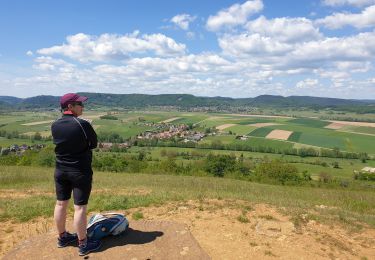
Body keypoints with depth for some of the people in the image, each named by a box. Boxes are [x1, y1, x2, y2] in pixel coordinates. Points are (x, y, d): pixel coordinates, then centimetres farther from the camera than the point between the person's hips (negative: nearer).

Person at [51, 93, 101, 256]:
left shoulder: (55, 126, -2)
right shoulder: (82, 124, -19)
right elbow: (94, 144, -7)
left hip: (60, 170, 6)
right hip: (80, 171, -6)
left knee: (61, 204, 17)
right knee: (80, 208, 2)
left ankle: (62, 237, 36)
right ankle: (83, 244, 14)